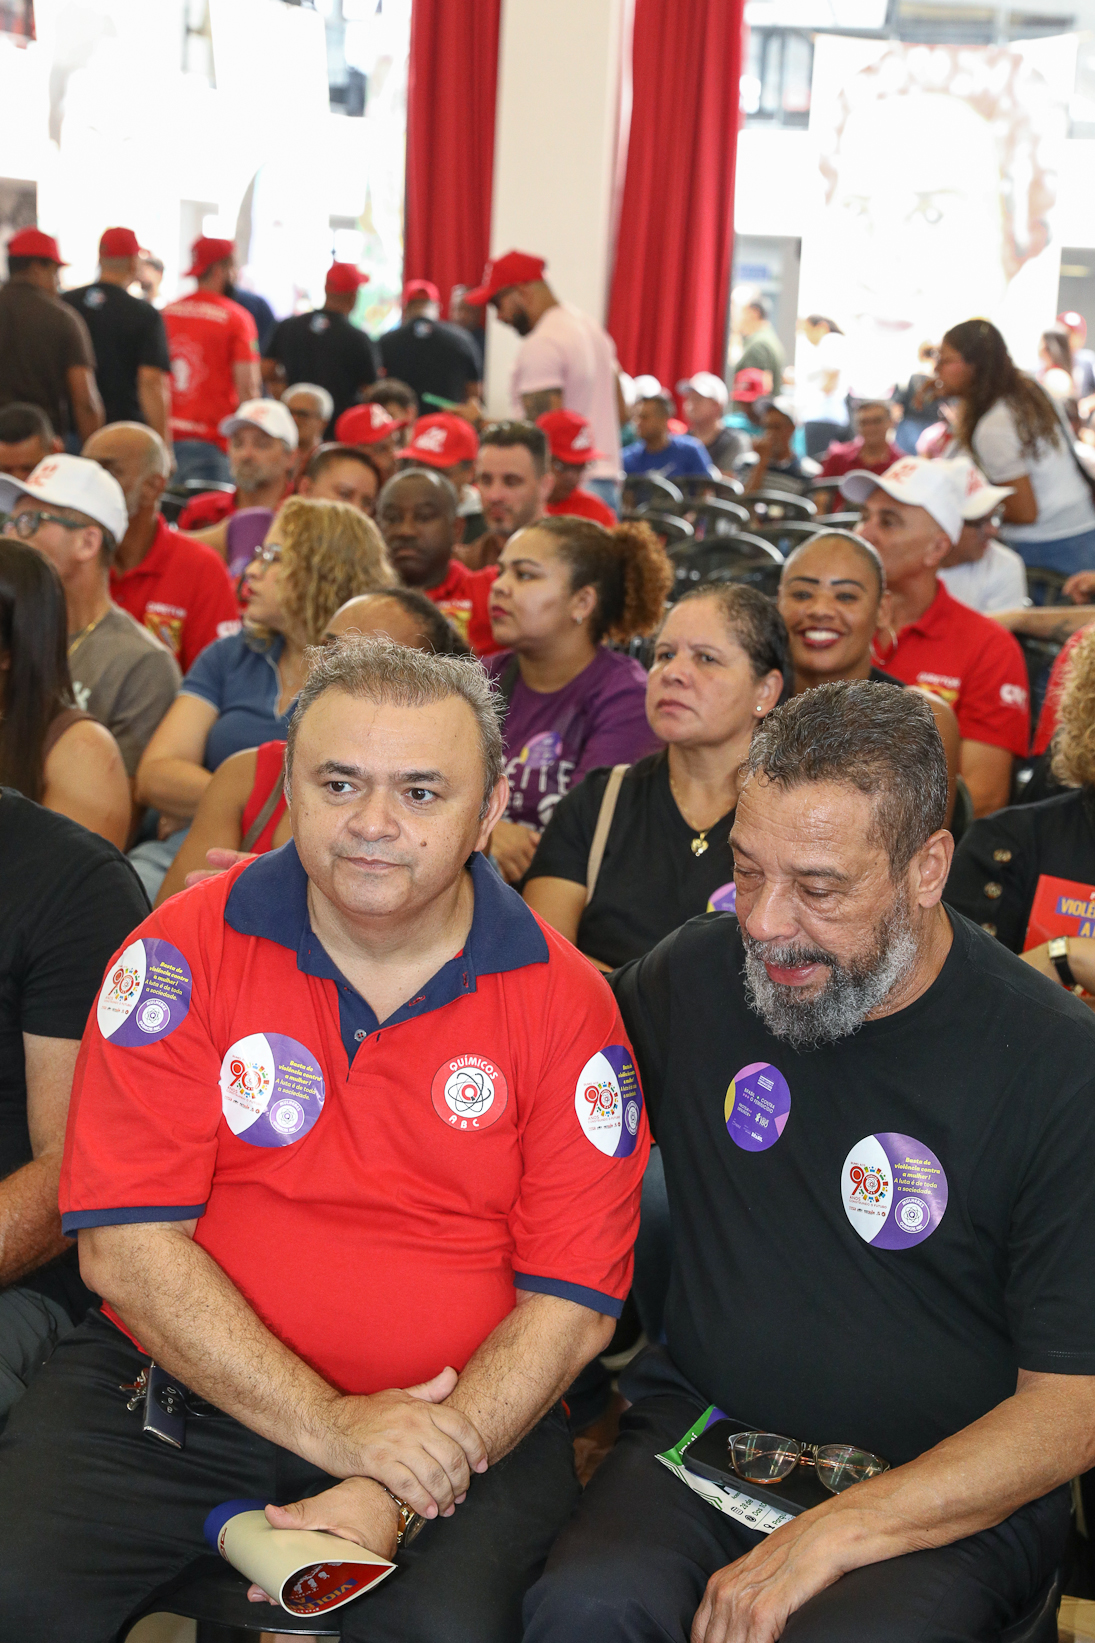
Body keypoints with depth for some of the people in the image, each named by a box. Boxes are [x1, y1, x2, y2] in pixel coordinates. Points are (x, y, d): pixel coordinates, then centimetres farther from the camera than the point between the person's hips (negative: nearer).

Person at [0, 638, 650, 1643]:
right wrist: (327, 1425, -18)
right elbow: (126, 1244, -8)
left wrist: (397, 1498, -18)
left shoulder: (565, 1002, -3)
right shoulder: (187, 951, -3)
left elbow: (571, 1305, -5)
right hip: (181, 1382, 1)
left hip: (461, 1414, 0)